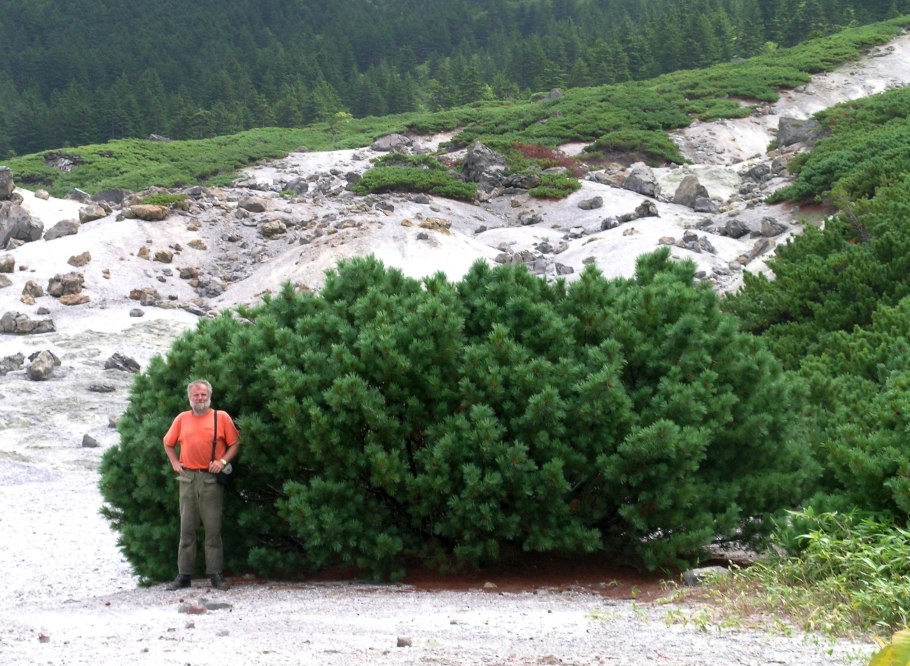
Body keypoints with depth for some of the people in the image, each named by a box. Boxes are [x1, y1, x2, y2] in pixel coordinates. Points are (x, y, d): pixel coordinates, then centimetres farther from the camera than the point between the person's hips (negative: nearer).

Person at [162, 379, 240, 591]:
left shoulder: (221, 417, 2)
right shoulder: (182, 419, 10)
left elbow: (235, 443, 3)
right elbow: (168, 443, 22)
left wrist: (223, 461, -10)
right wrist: (174, 463, 8)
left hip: (211, 479, -2)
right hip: (187, 478, 3)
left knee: (213, 529, -1)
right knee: (187, 528, 5)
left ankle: (216, 574, 3)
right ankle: (184, 575, 8)